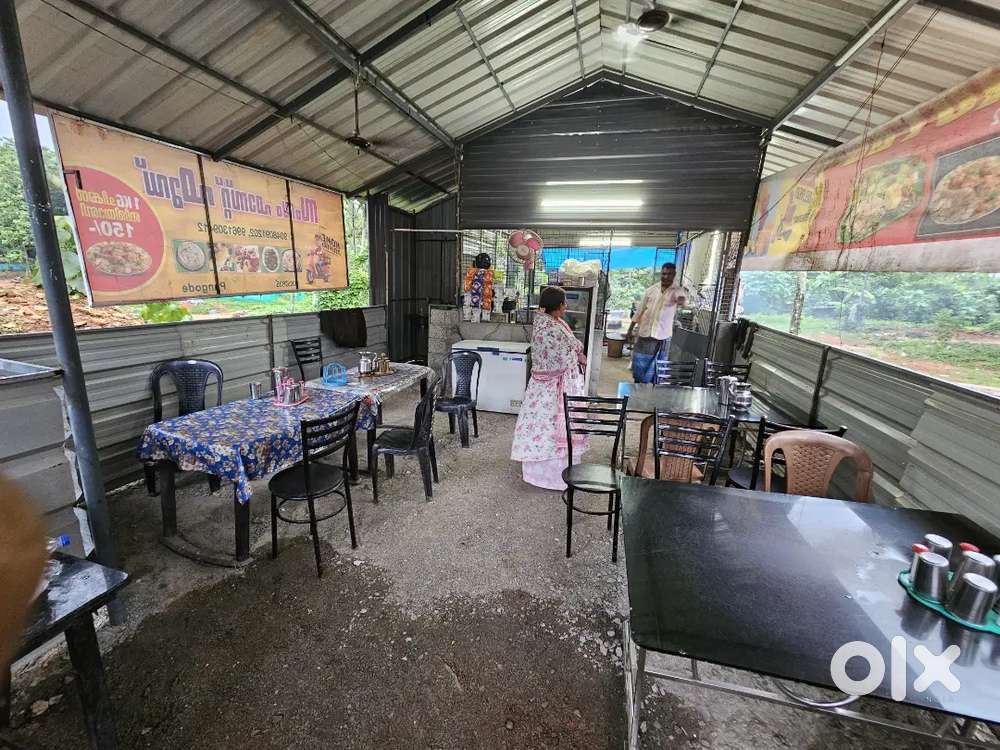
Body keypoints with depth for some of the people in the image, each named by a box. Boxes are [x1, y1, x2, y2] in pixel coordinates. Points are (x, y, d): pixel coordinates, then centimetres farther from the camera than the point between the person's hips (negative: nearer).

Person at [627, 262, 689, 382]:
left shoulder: (677, 291, -4)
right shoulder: (651, 290, 4)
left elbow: (683, 298, -29)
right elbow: (640, 311, 8)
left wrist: (682, 299, -54)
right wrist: (630, 329, 7)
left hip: (662, 336, -2)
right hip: (645, 333, 2)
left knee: (657, 367, 4)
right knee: (639, 363, 7)